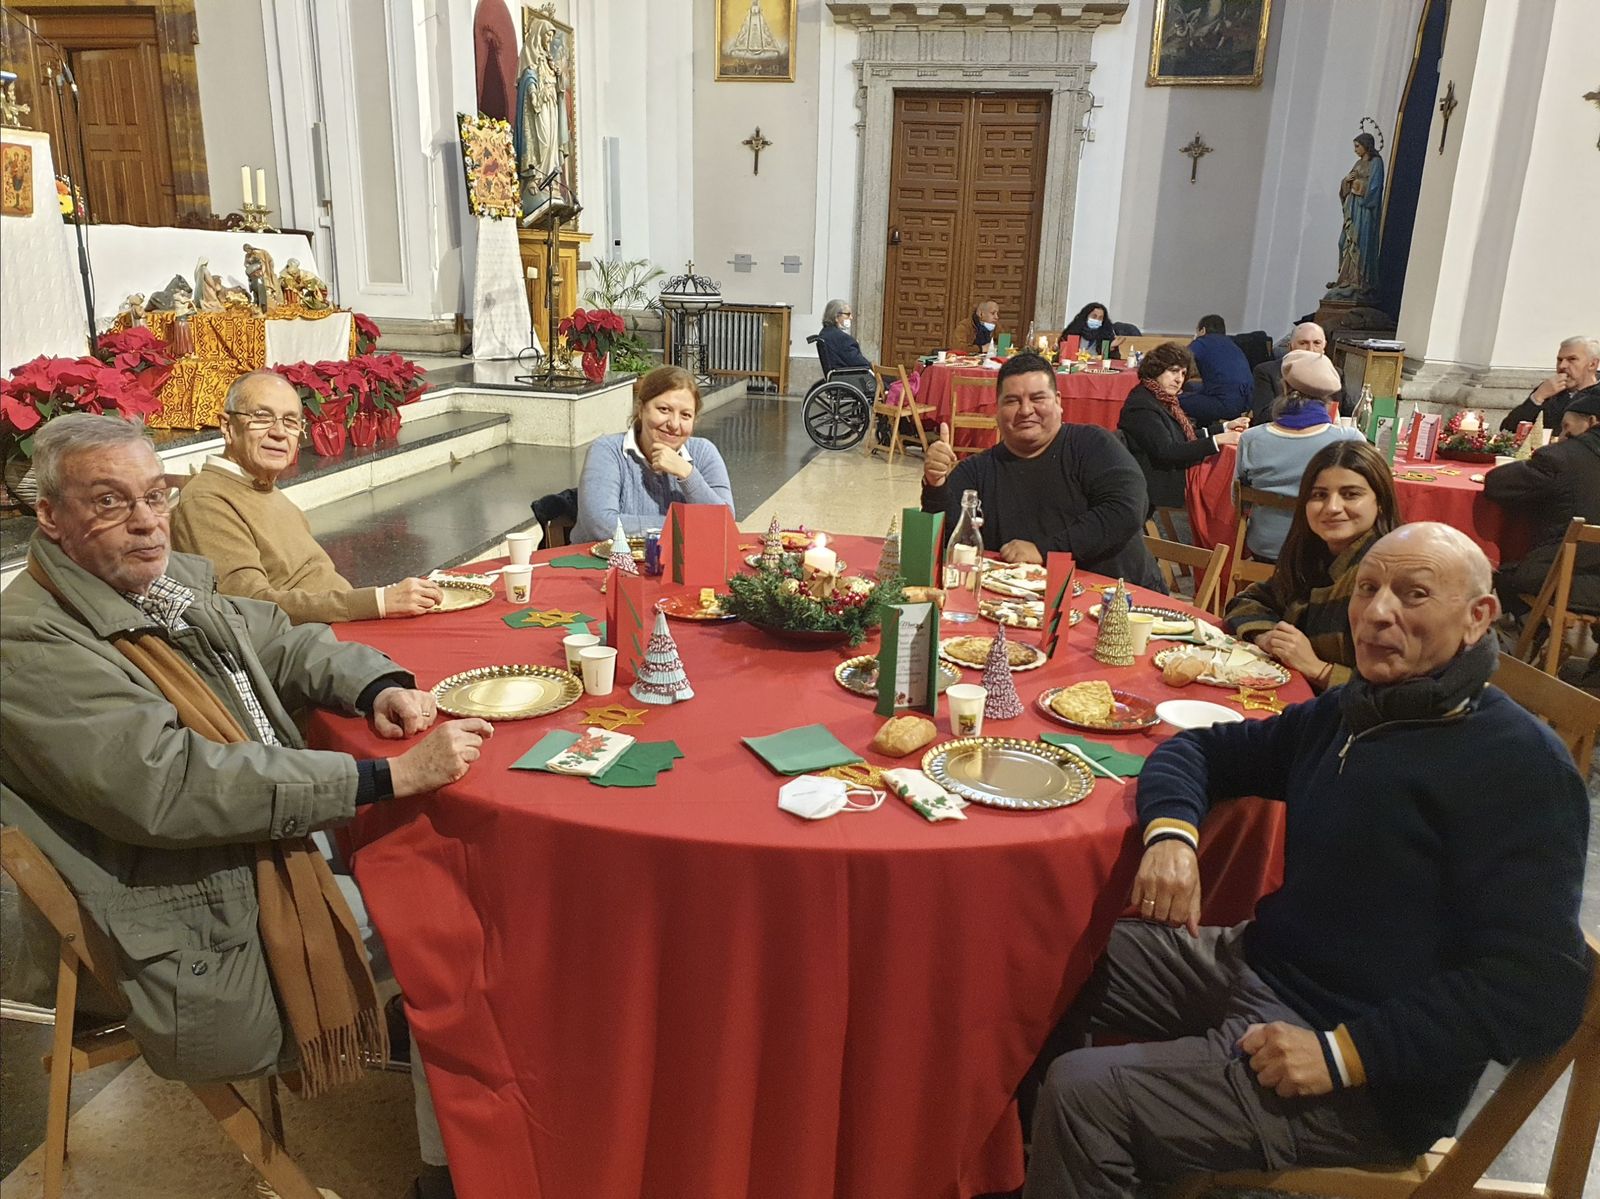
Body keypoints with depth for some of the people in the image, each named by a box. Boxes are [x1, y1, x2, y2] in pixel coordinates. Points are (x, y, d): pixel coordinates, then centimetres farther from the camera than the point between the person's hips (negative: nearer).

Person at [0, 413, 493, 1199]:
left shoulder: (177, 580, 4)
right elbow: (172, 788, -30)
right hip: (209, 963, -7)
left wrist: (377, 685, -4)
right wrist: (389, 776, -32)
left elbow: (286, 644, 17)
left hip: (283, 867, 8)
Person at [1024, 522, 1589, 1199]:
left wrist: (1342, 1052, -24)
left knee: (1081, 1094, -23)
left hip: (1370, 1084, -8)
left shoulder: (1522, 768, -17)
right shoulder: (1345, 713, 7)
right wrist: (1170, 831, -9)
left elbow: (1540, 989, -22)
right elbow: (1197, 748, 14)